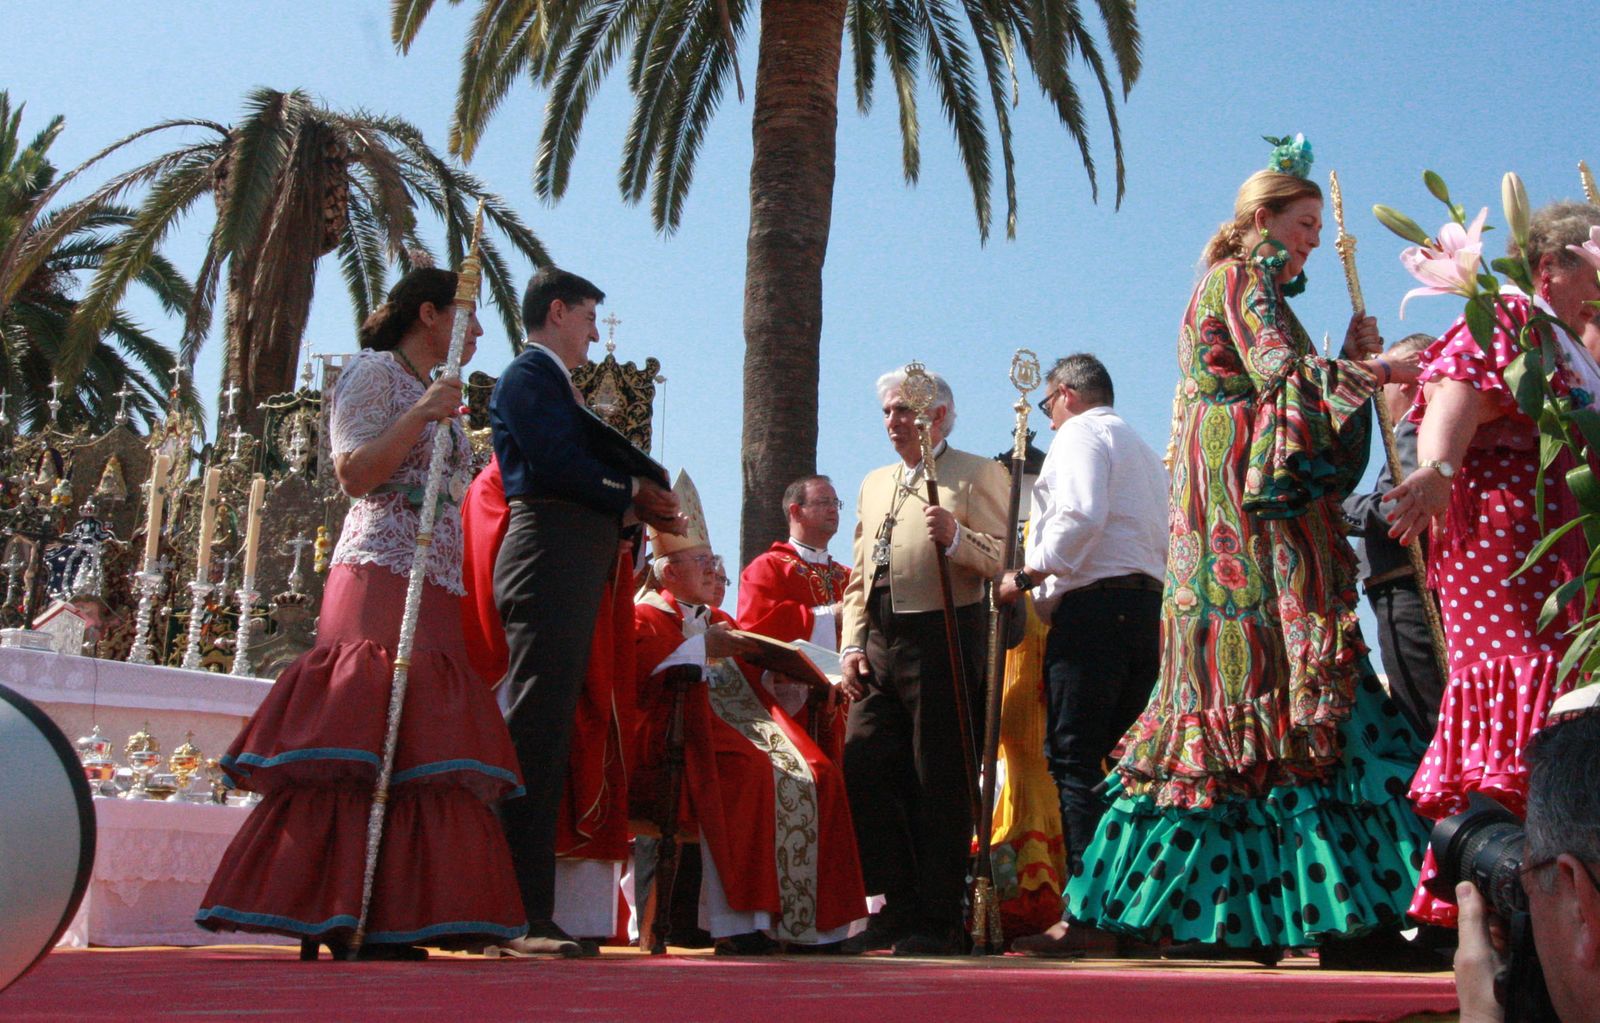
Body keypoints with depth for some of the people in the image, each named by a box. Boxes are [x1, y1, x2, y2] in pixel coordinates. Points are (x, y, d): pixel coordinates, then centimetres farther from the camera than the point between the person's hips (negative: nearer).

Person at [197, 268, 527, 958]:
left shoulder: (439, 397, 27)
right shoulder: (375, 372, 3)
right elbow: (354, 475, -9)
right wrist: (420, 416, -16)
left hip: (435, 595, 8)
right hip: (380, 578, -8)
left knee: (418, 750, -1)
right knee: (364, 744, -15)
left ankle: (388, 923, -1)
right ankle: (330, 923, -15)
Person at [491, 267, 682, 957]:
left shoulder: (552, 382, 29)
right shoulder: (527, 376, 0)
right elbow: (555, 465, -13)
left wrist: (632, 504, 7)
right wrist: (630, 493, -1)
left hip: (573, 563, 10)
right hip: (550, 556, -10)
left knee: (549, 736, 5)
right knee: (535, 730, -13)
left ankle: (530, 911, 6)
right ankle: (522, 914, -13)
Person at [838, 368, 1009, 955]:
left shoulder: (978, 475, 4)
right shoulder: (875, 484, 25)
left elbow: (1007, 560, -5)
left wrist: (956, 538, -22)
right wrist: (853, 644, 11)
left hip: (945, 638, -6)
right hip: (880, 645, 7)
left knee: (940, 784, -3)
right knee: (864, 768, 2)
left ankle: (937, 922, 6)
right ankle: (897, 907, 14)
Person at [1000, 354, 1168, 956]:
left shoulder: (1080, 433, 3)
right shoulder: (1143, 448, 30)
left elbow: (1080, 517, -15)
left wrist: (1028, 577, -8)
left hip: (1094, 606, -9)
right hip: (1149, 605, 9)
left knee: (1073, 760, -10)